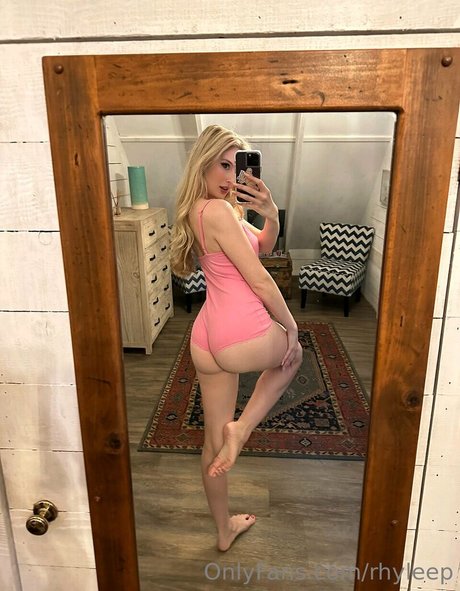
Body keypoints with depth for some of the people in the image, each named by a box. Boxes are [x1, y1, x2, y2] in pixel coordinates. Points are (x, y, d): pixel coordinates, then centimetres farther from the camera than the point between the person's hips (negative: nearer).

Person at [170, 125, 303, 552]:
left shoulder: (196, 210, 14)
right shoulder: (219, 211, -15)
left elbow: (263, 246, 18)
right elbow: (258, 279, -13)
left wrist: (271, 215, -2)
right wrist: (290, 327, 0)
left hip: (206, 340, 8)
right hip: (243, 337, -8)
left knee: (214, 441, 21)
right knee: (292, 353, 29)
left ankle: (224, 529, 43)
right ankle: (241, 428, 13)